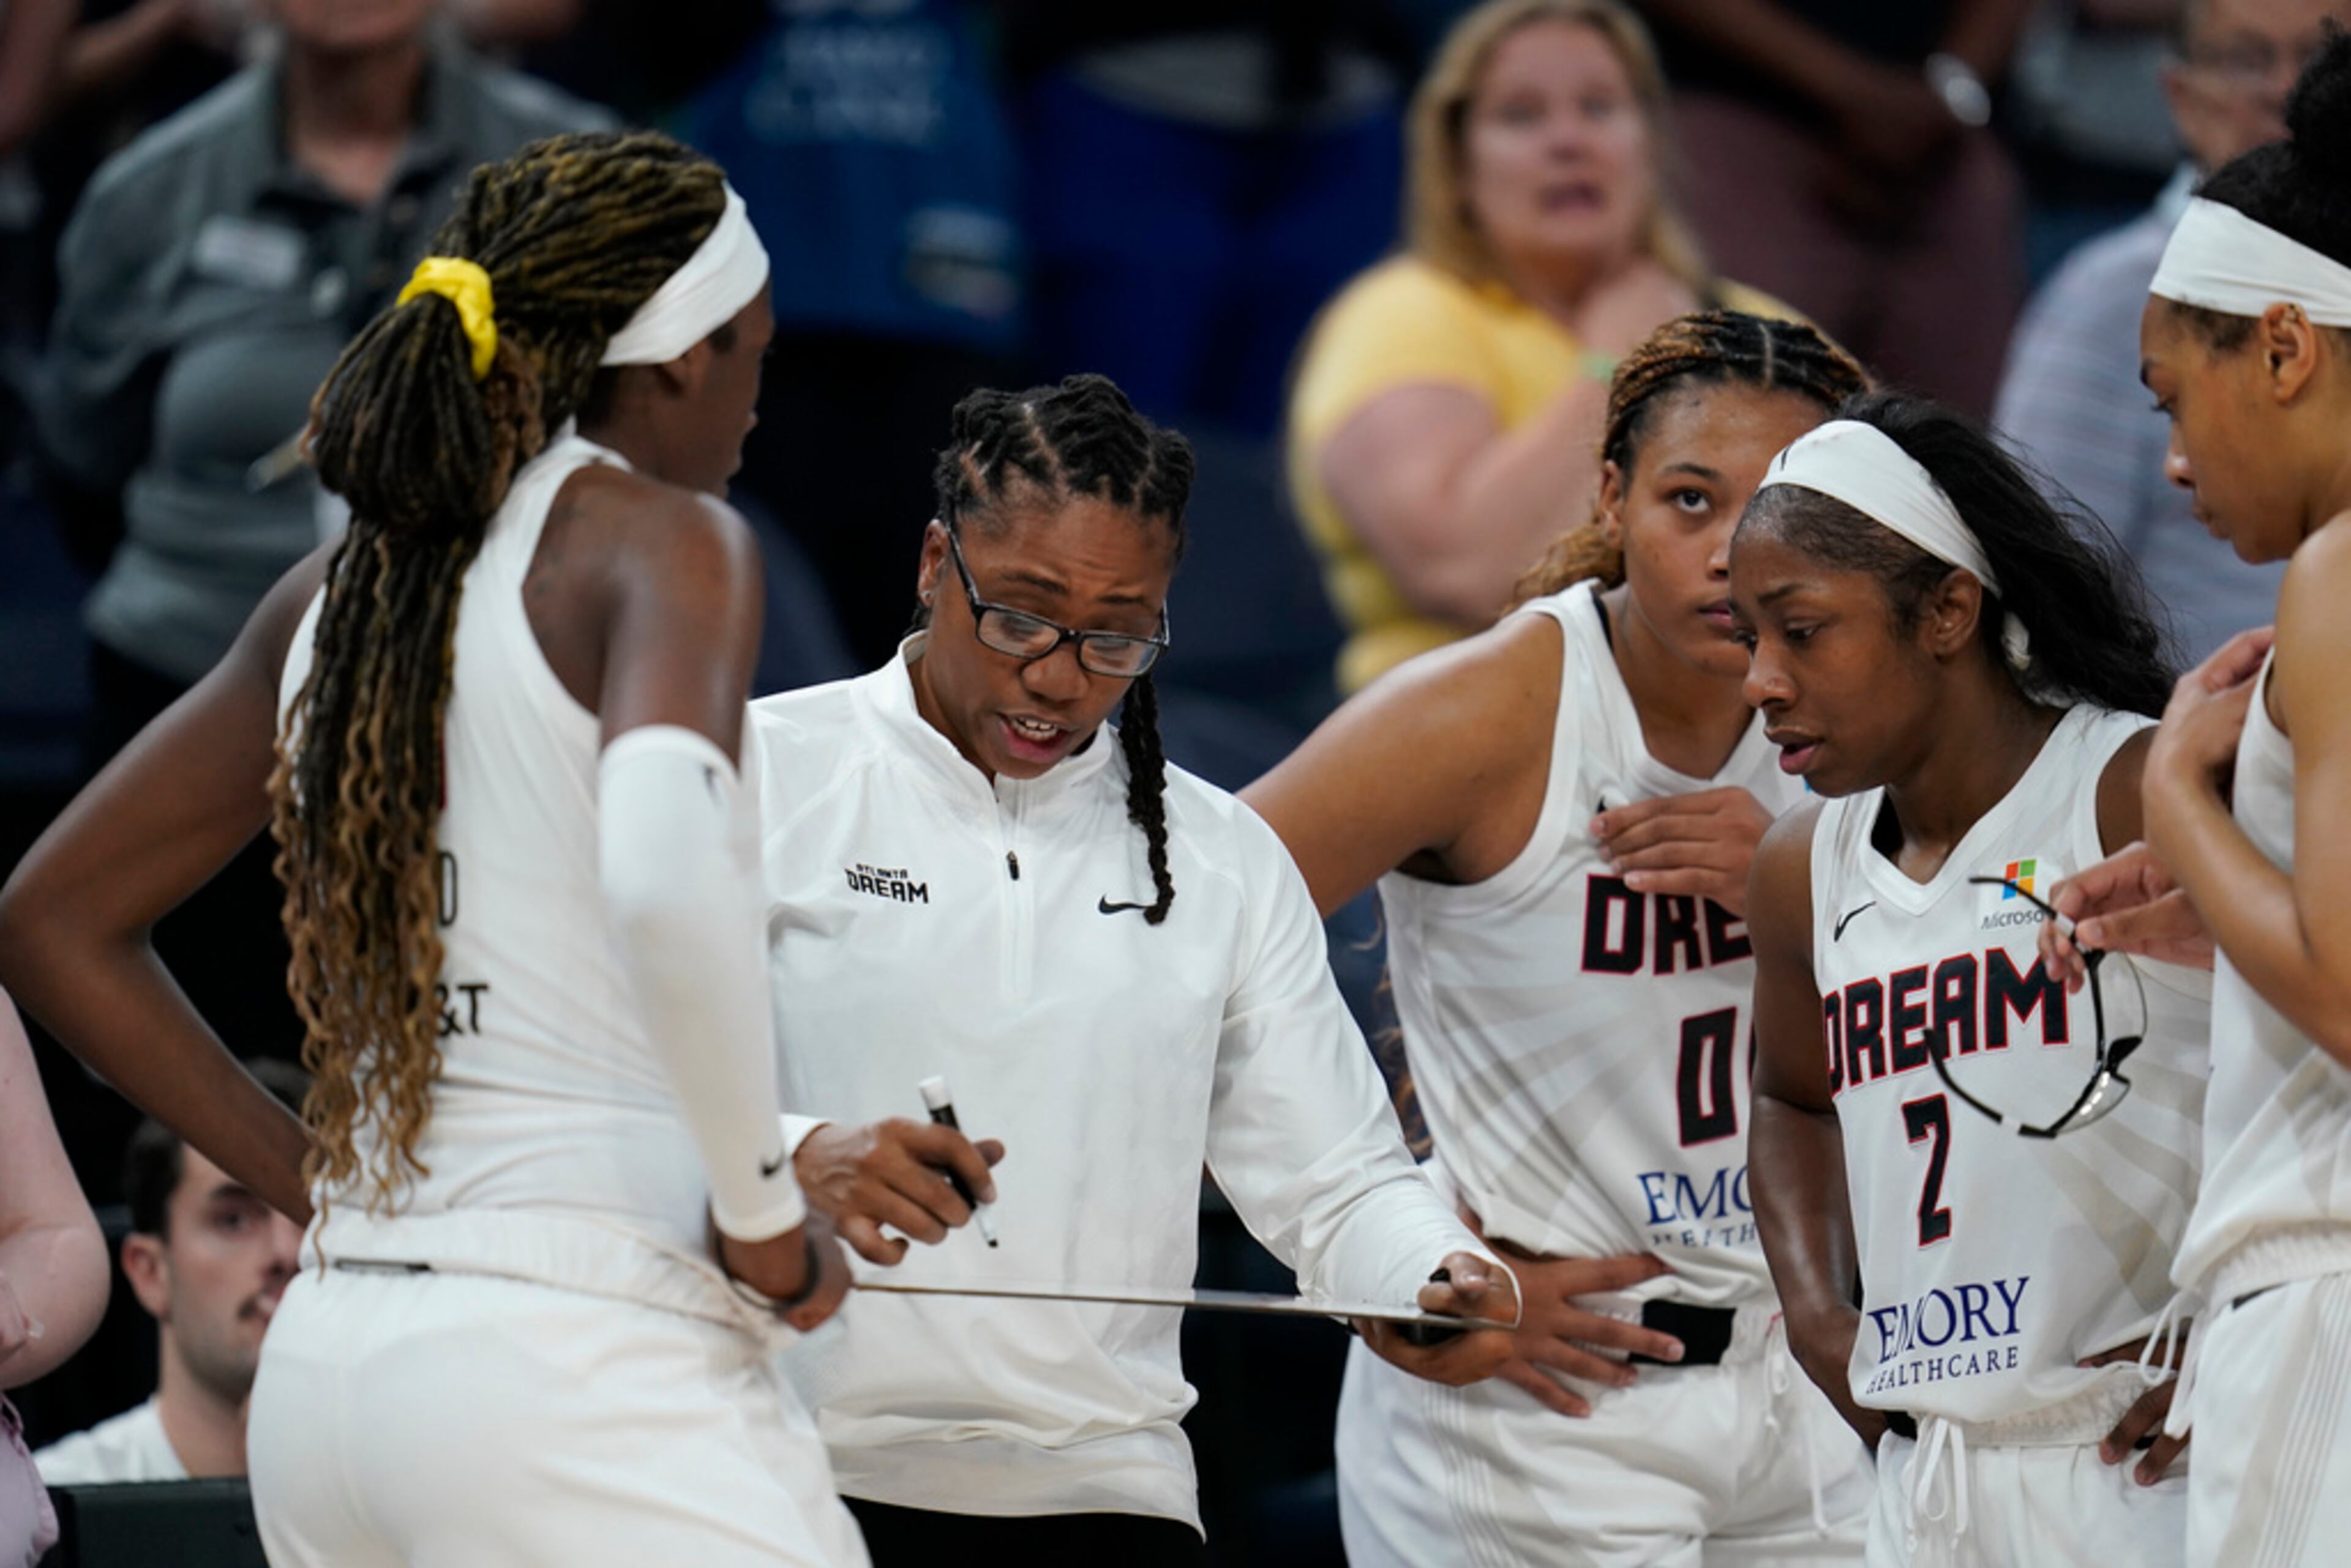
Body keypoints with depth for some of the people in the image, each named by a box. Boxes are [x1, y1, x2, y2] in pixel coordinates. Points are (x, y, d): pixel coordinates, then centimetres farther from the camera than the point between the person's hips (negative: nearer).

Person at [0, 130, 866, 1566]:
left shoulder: (338, 590, 16)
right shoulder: (662, 538, -4)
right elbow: (669, 872, -25)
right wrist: (767, 1213, -12)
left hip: (331, 1348, 8)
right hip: (589, 1361, -8)